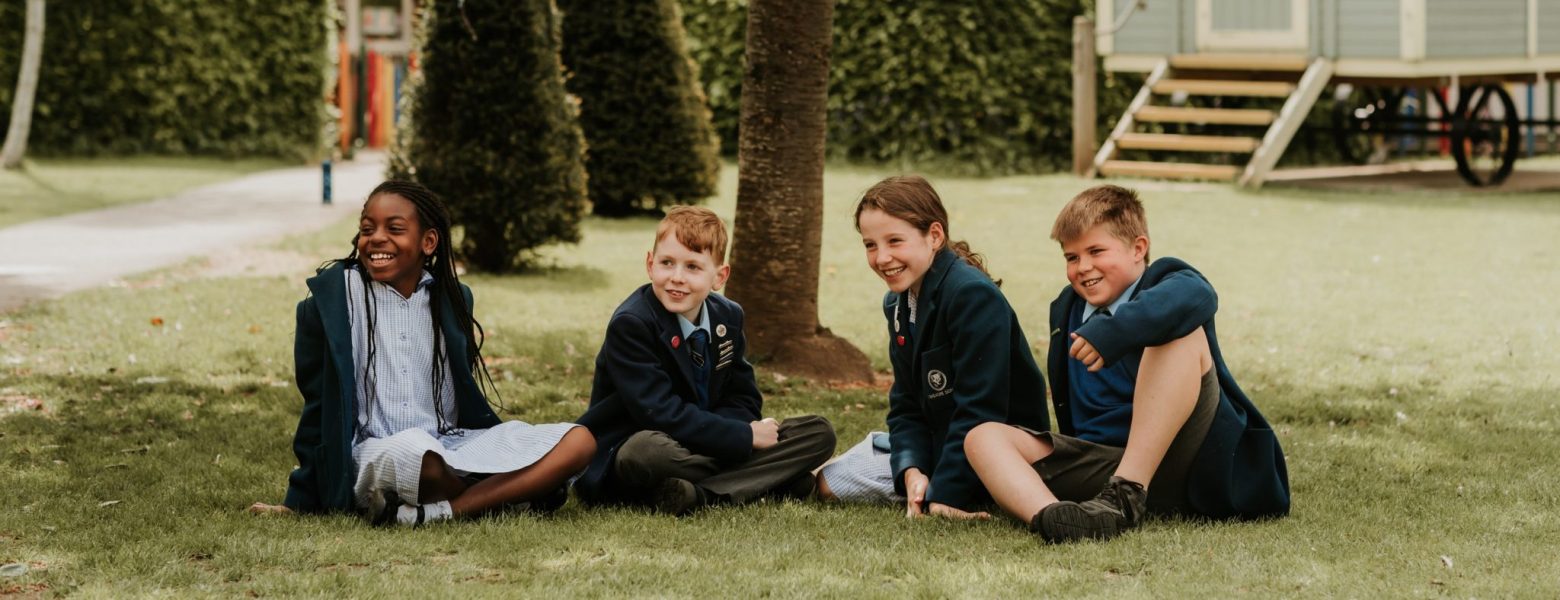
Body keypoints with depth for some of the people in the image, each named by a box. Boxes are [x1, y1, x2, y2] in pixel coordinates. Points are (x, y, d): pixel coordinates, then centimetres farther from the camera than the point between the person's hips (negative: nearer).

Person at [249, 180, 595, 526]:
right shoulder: (334, 295, -1)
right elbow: (319, 406, 3)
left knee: (578, 441, -16)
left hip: (450, 447, 5)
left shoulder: (451, 298, 10)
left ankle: (437, 512, -27)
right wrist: (302, 501, 5)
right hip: (373, 456, -5)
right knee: (411, 451, -42)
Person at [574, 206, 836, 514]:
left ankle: (704, 495, -25)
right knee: (648, 449, -43)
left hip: (702, 450, 7)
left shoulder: (727, 316, 6)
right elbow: (661, 414, -23)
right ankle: (775, 477, -28)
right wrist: (745, 437, -22)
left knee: (819, 433, -5)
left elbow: (744, 401, 7)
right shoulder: (630, 324, -16)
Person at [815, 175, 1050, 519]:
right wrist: (911, 471, -14)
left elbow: (980, 407, -26)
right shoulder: (898, 303, 5)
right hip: (937, 439, 9)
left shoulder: (973, 296, -24)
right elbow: (906, 404, 5)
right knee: (829, 482, 7)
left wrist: (944, 494, -26)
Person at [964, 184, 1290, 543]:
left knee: (1181, 335, -24)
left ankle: (1126, 495, -34)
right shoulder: (1068, 310, 20)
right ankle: (1048, 515, -44)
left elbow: (1195, 296, -27)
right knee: (984, 437, -8)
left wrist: (1111, 331, -42)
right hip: (1098, 465, 6)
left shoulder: (1166, 282, 1)